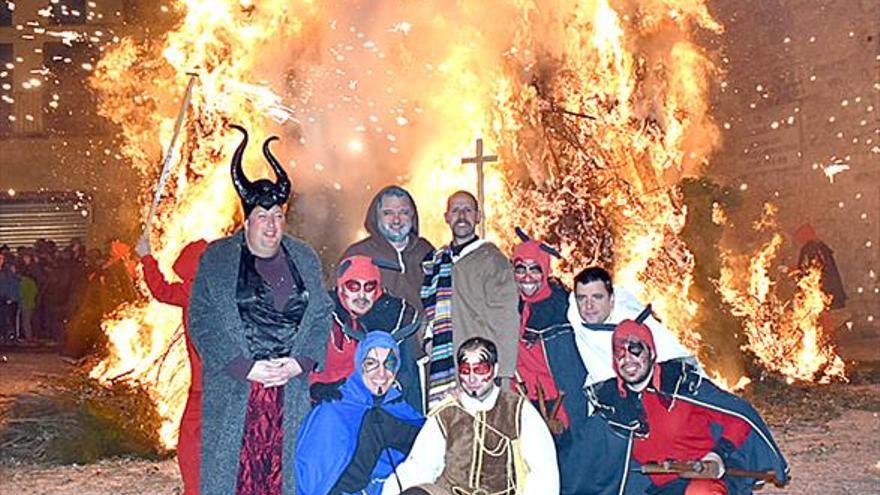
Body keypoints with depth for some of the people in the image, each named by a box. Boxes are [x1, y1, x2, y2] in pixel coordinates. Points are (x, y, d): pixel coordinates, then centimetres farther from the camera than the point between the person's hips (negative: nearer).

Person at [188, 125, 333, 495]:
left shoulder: (304, 259, 9)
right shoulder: (216, 259, 2)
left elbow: (321, 316, 7)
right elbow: (202, 322, -4)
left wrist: (300, 361, -8)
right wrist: (245, 367, -12)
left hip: (291, 387, 2)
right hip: (233, 389, -2)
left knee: (284, 462, 7)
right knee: (233, 463, 2)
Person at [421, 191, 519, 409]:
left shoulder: (492, 259, 1)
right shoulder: (434, 261, 17)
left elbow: (506, 321, -4)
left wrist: (503, 376, -9)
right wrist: (428, 338, 8)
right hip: (442, 367, 5)